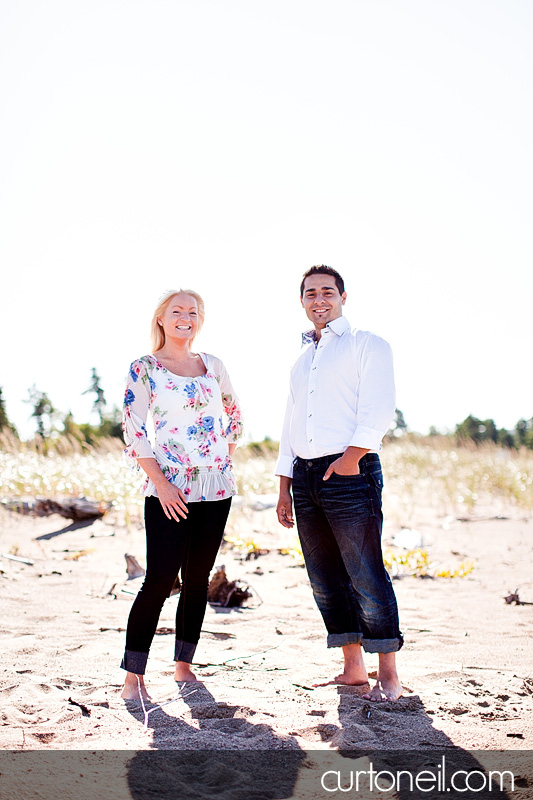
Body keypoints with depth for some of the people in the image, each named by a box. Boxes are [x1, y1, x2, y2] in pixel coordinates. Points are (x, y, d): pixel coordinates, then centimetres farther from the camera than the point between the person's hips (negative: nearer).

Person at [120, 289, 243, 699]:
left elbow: (234, 412, 25)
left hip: (216, 487, 4)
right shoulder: (144, 368, -2)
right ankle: (133, 676, -2)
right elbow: (134, 432, -6)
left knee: (198, 579, 8)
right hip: (170, 490, -4)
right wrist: (160, 483, -13)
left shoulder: (212, 365, 10)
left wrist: (228, 455, 13)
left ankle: (184, 663, 21)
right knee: (160, 579, -9)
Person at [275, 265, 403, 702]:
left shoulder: (366, 344, 3)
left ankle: (388, 675, -1)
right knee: (325, 580, 7)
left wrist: (350, 457, -19)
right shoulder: (301, 361, 23)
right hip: (305, 475, 7)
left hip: (351, 470, -7)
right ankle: (353, 668, 15)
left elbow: (378, 409, -9)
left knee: (366, 575, -8)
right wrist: (284, 489, 16)